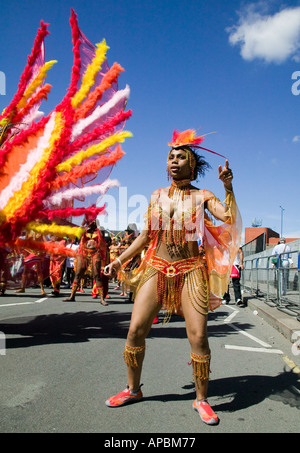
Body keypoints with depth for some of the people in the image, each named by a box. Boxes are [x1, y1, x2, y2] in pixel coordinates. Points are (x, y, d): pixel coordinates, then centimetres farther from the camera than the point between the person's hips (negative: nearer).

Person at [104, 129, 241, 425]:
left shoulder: (202, 197, 4)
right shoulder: (157, 196, 11)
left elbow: (230, 218, -11)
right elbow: (146, 235, 13)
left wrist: (228, 186, -18)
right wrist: (120, 260, 8)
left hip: (190, 271, -2)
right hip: (157, 269, 3)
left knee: (198, 336, -7)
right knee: (135, 330, -2)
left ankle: (201, 399, 15)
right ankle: (133, 390, 20)